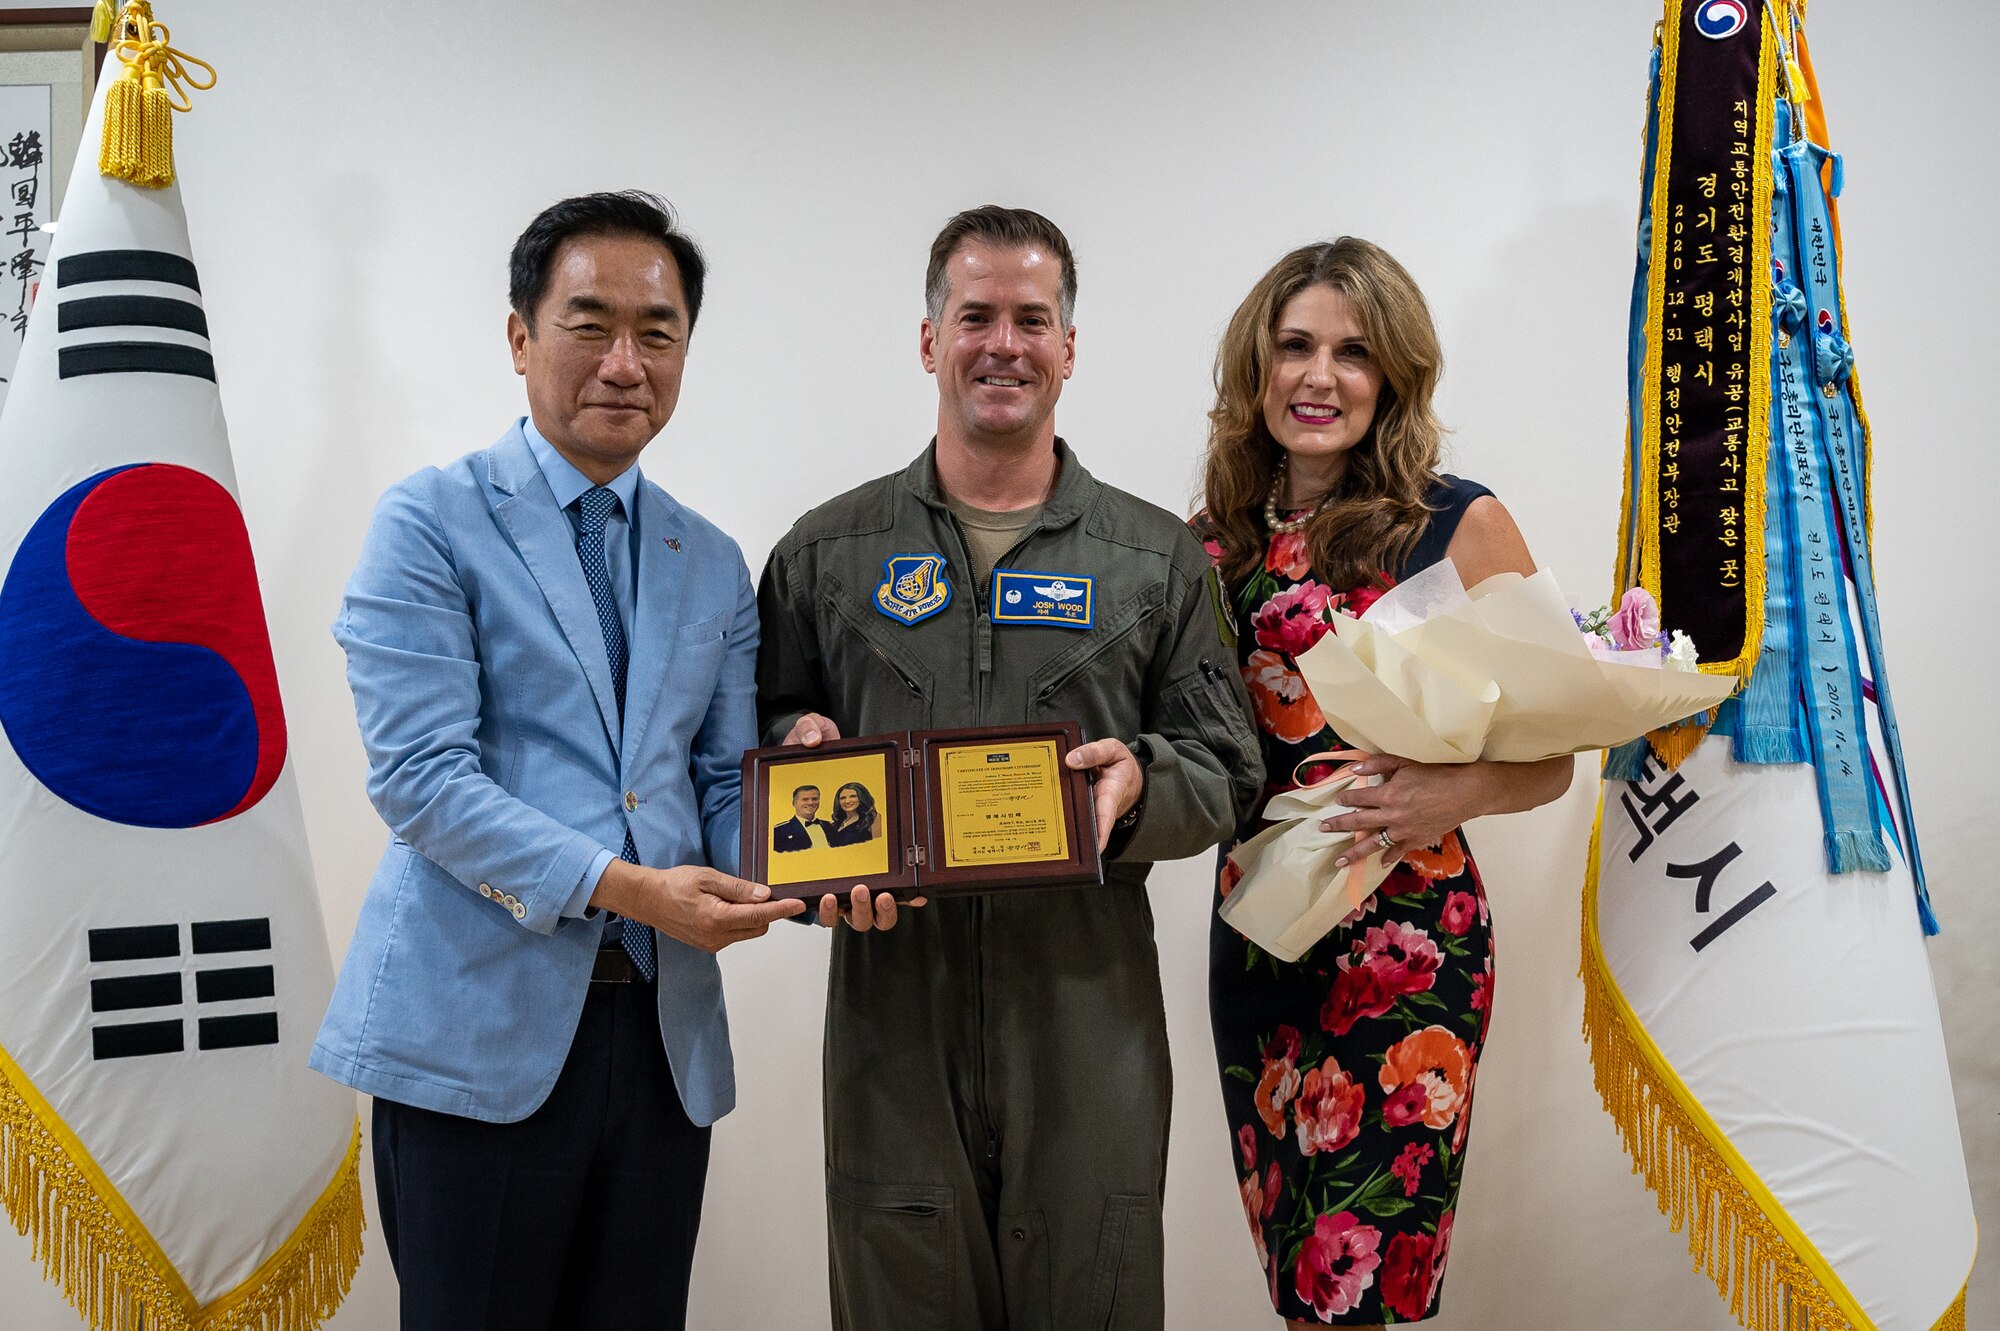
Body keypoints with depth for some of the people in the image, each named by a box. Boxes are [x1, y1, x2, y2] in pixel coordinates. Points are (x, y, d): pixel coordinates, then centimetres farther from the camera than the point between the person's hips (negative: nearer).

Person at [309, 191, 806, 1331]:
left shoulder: (714, 565, 14)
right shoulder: (431, 522, -3)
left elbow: (726, 785, 11)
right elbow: (420, 775, -12)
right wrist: (623, 886, -21)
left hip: (667, 1031, 5)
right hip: (480, 1026, -5)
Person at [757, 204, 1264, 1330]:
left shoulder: (1161, 559, 8)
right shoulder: (825, 555, 9)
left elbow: (1227, 774, 7)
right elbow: (758, 740, 15)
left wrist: (1139, 783, -13)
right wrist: (800, 747, -8)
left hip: (1091, 1014, 0)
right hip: (893, 1004, 1)